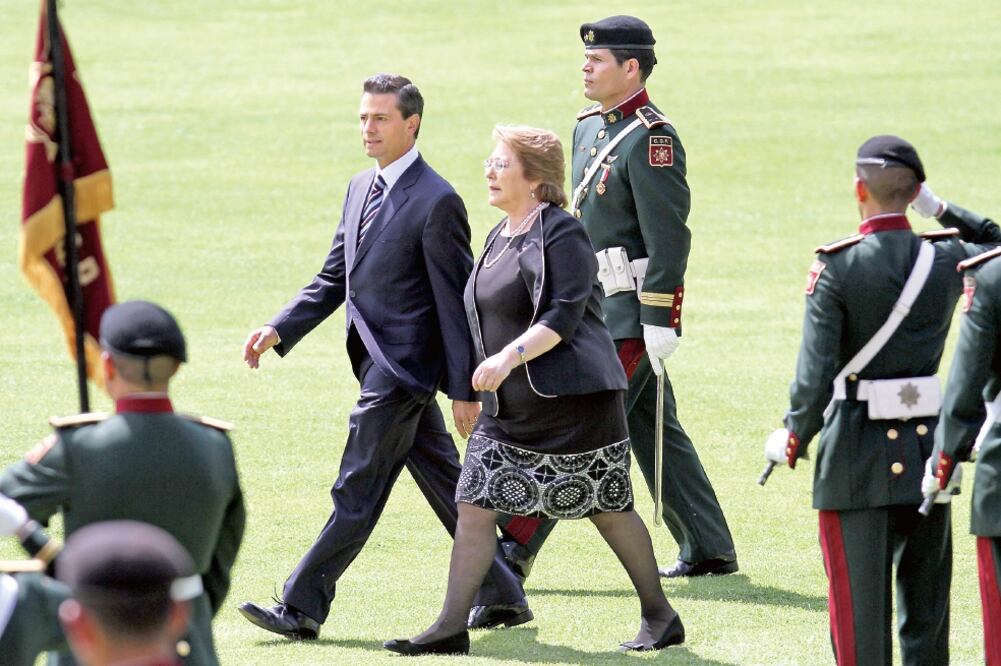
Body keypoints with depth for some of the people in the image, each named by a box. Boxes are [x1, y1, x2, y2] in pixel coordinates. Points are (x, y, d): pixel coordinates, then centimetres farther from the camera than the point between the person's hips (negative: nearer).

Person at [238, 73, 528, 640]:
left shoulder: (437, 202, -14)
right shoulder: (361, 189, 12)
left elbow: (458, 302, -13)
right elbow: (334, 278, 17)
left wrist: (465, 391, -14)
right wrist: (279, 331, 4)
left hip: (402, 367, -9)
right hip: (379, 362, 9)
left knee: (358, 492, -5)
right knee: (444, 483, 15)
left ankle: (302, 608, -2)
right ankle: (503, 595, 23)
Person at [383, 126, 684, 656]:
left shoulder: (561, 235, -13)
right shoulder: (499, 239, 13)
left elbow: (564, 315, -22)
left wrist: (510, 357, -32)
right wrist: (491, 369, 22)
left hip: (572, 403, -8)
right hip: (509, 407, 8)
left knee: (608, 509, 2)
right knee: (475, 504, -1)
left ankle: (660, 616, 18)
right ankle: (451, 627, 0)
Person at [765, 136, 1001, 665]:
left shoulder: (836, 268, -14)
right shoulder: (946, 259, -3)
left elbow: (816, 370, -16)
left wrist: (794, 437, -2)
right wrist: (942, 210, 11)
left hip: (857, 454, -4)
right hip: (929, 444, 4)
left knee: (859, 600, 2)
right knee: (926, 601, 13)